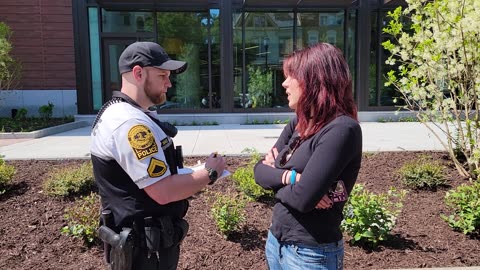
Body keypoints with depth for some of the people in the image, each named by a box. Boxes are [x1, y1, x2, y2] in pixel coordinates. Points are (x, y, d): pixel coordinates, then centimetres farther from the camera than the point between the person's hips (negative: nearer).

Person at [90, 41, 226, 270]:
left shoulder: (120, 114, 10)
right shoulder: (130, 123, -24)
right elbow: (163, 192, -27)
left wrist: (192, 175, 4)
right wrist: (210, 173, -13)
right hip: (146, 249, -10)